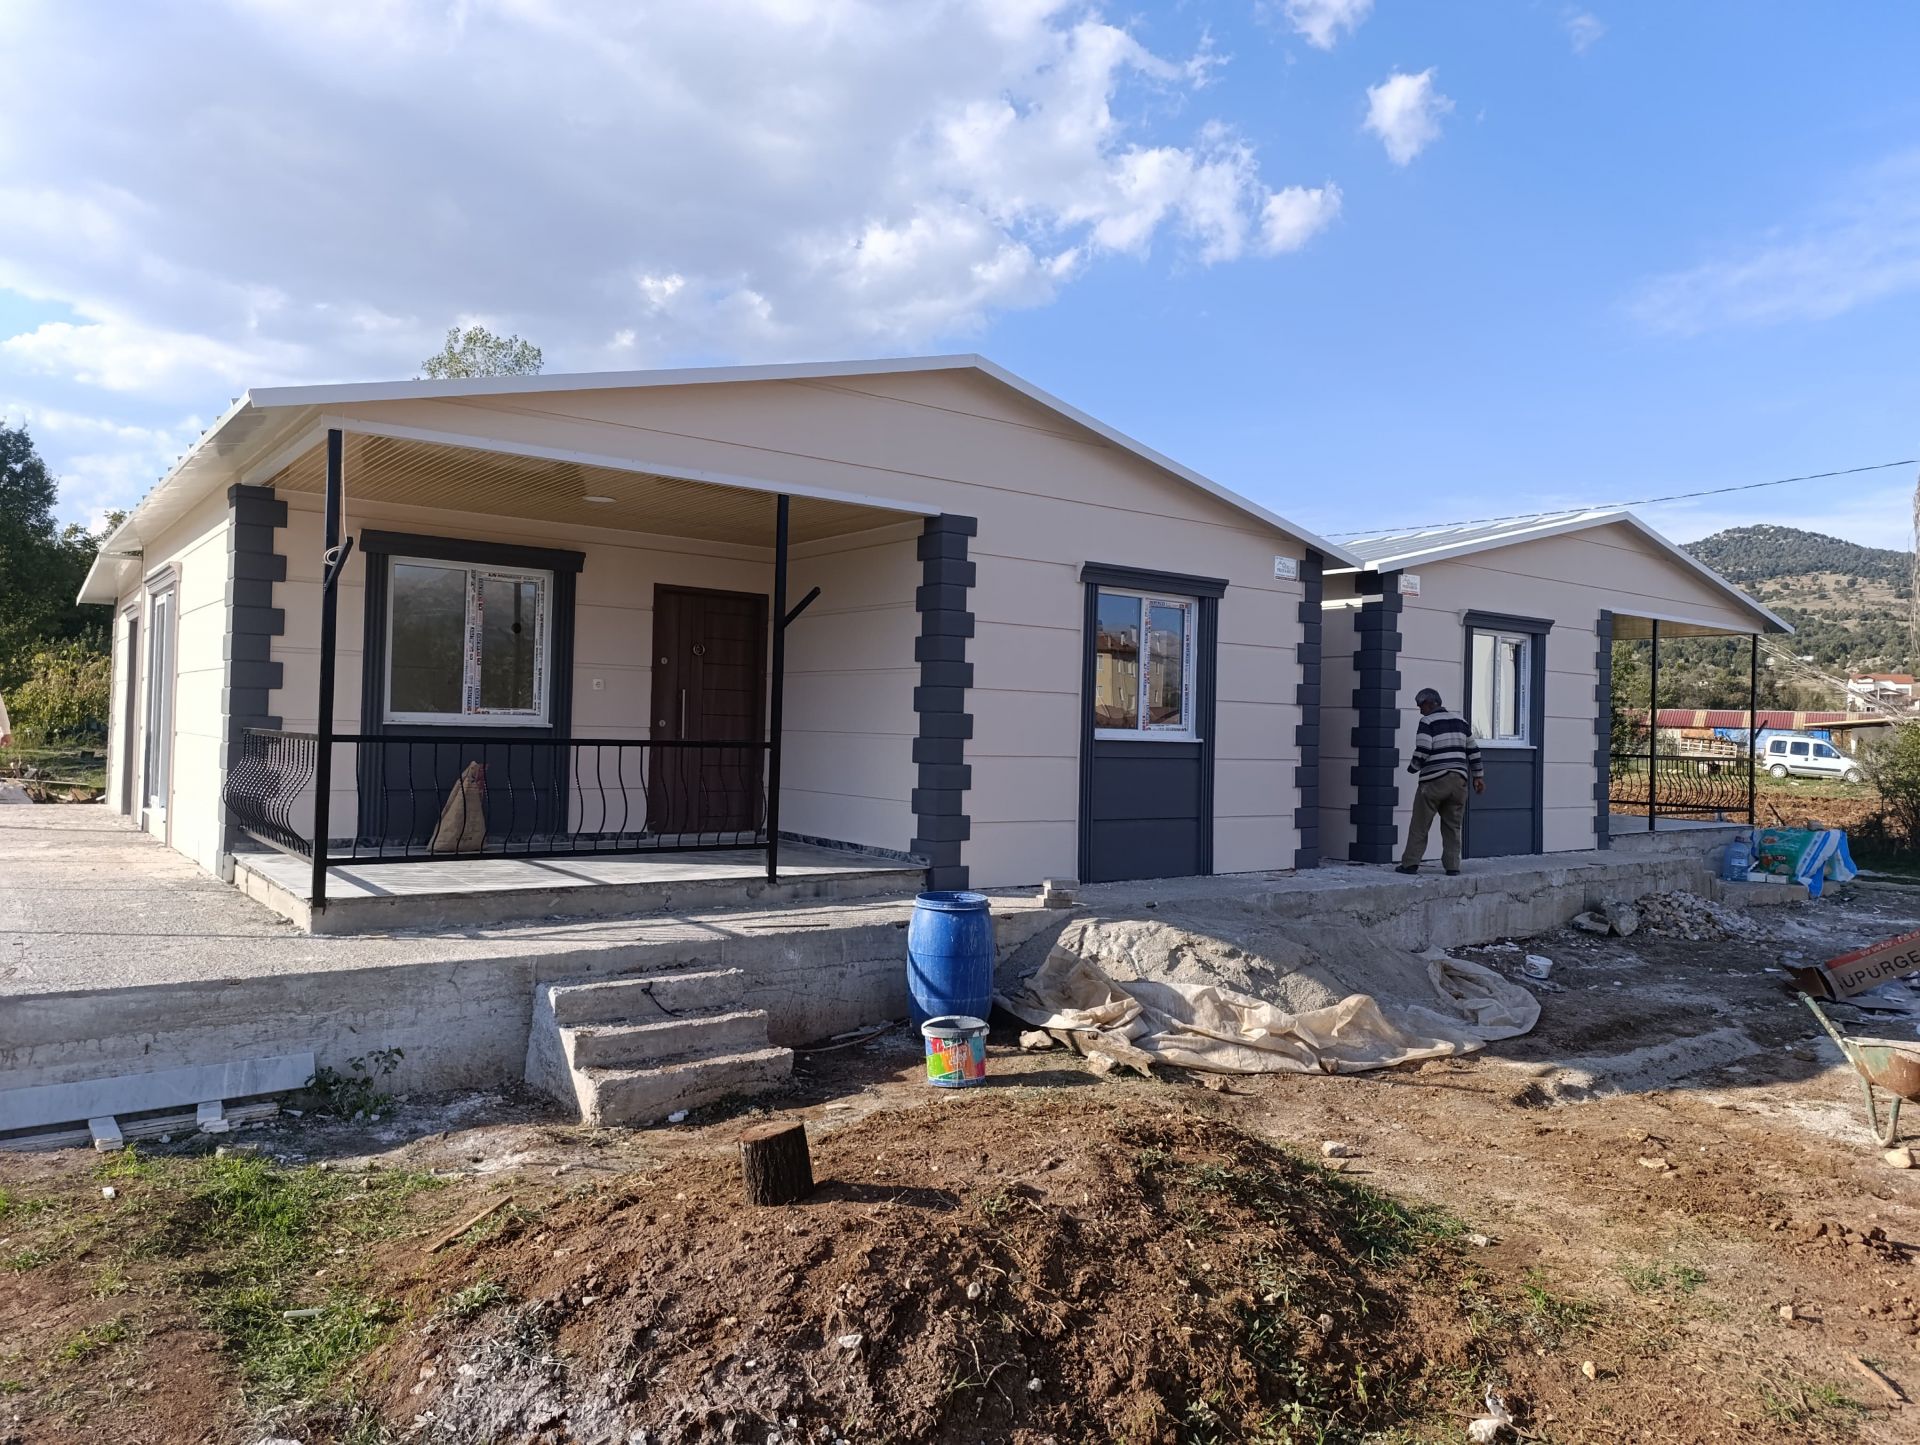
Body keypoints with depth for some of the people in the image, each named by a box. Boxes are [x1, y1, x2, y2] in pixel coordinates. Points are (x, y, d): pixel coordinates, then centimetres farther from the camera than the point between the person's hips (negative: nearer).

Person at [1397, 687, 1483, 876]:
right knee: (1453, 826, 8)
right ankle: (1452, 866, 5)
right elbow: (1473, 750, 17)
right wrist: (1478, 776, 21)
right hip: (1459, 780, 5)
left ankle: (1410, 863, 0)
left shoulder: (1427, 722, -4)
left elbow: (1422, 751, -13)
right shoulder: (1460, 720, 16)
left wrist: (1412, 768, 4)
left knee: (1420, 825, 0)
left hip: (1434, 780, -5)